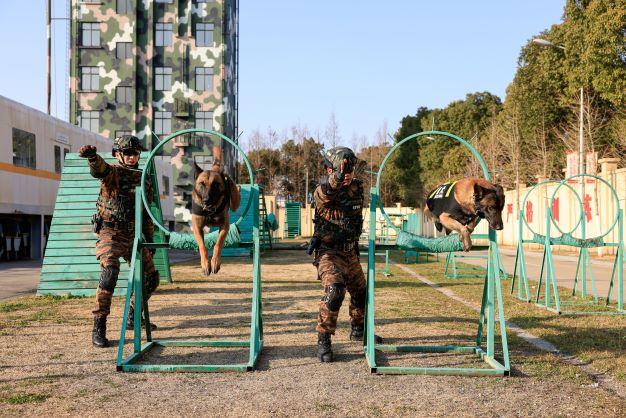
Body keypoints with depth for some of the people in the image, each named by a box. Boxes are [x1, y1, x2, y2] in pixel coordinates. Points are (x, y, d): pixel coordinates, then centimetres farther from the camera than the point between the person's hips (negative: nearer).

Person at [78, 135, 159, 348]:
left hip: (133, 235, 7)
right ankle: (98, 327, -23)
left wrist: (150, 240, 16)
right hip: (111, 234, -6)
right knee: (110, 272, -28)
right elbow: (99, 169, -32)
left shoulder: (143, 180, 11)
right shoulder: (111, 172, -6)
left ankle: (133, 317, 31)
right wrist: (92, 156, -55)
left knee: (151, 278, 10)